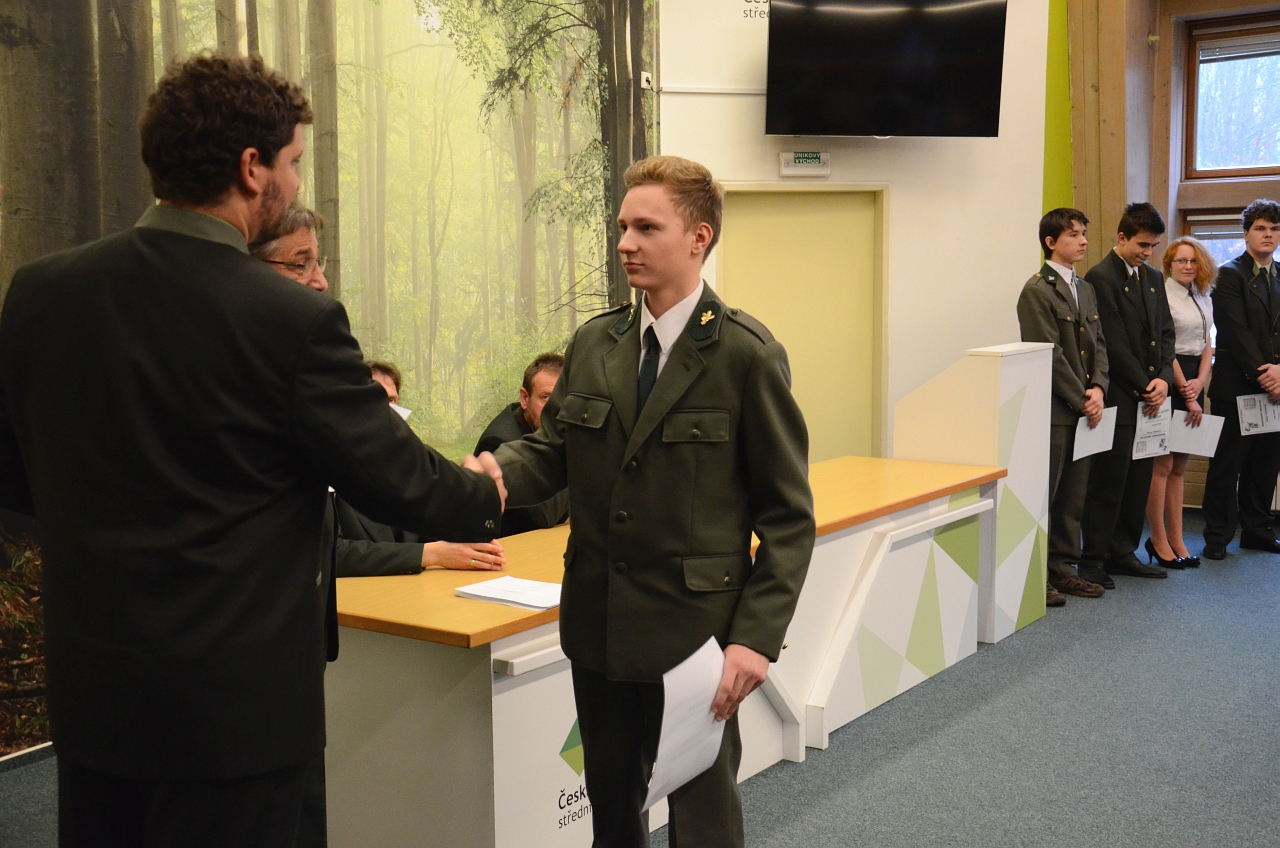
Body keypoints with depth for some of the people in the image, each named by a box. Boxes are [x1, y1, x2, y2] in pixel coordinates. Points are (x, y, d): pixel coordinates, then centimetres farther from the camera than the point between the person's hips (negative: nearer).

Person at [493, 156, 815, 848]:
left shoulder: (746, 355, -9)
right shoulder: (593, 343, 7)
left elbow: (787, 514, -8)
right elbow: (554, 448, 8)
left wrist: (758, 637, -16)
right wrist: (500, 471, -16)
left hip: (693, 631, -5)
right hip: (598, 627, 5)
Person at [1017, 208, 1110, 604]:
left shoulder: (1086, 289, 16)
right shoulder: (1037, 290, -10)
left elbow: (1098, 344, 14)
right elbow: (1050, 354, -14)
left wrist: (1098, 389, -2)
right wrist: (1081, 400, -12)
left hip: (1083, 409, 8)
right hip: (1051, 411, -8)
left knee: (1072, 497, 12)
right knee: (1043, 496, -2)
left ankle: (1063, 568, 22)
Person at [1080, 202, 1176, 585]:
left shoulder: (1154, 278, 16)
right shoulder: (1101, 277, -10)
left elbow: (1166, 333, 15)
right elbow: (1114, 344, -13)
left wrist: (1164, 378, -1)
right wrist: (1143, 387, -10)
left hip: (1148, 397, 7)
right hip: (1118, 397, -7)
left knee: (1138, 479, 10)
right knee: (1108, 481, -4)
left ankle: (1123, 553, 20)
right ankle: (1093, 560, 3)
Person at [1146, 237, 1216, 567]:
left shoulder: (1203, 299, 14)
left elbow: (1206, 344, 15)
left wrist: (1199, 383, -2)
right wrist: (1186, 392, -10)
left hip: (1193, 383, 8)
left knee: (1180, 466, 11)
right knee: (1162, 464, -4)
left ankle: (1176, 540, 15)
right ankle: (1159, 540, 5)